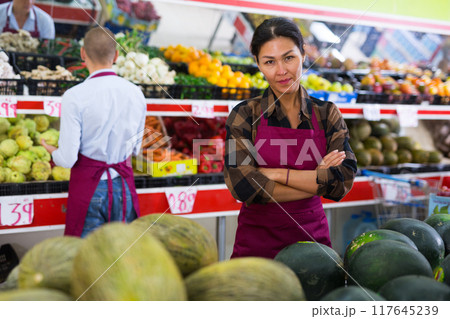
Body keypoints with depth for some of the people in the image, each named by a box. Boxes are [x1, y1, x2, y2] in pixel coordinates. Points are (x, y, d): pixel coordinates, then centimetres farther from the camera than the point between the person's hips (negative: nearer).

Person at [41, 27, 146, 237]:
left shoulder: (75, 97, -13)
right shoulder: (136, 94, 0)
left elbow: (67, 159, -12)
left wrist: (52, 152, 9)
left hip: (89, 187, -4)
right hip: (124, 186, 4)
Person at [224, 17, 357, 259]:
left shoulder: (327, 114, 1)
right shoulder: (244, 115, -6)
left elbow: (343, 182, -10)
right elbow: (243, 187, -17)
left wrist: (276, 173, -15)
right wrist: (317, 180, -13)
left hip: (312, 236, 2)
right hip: (256, 240, -2)